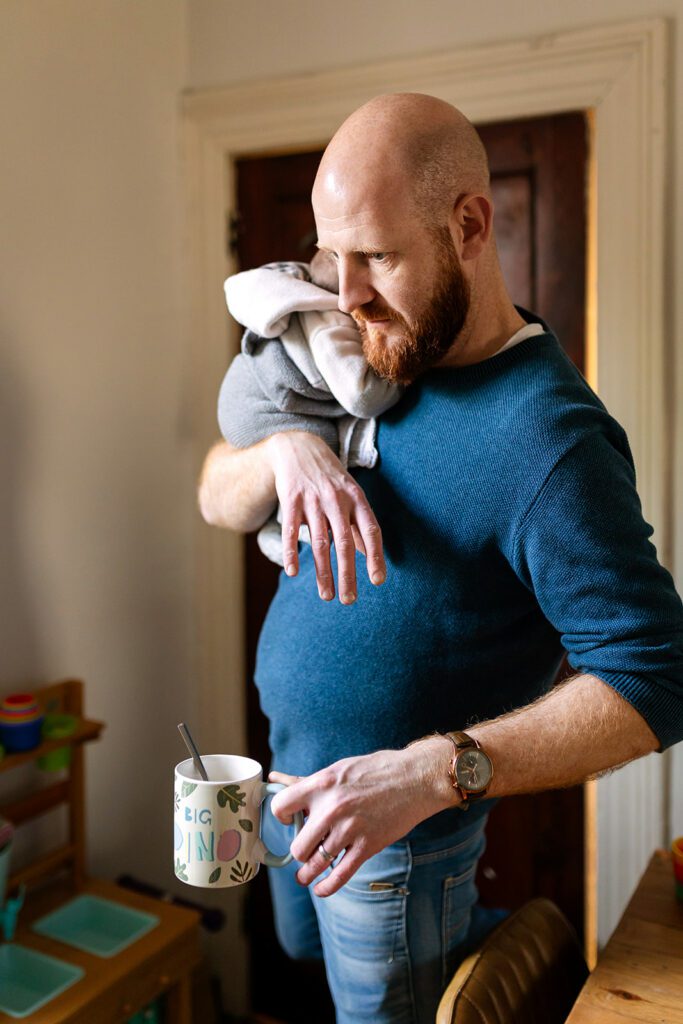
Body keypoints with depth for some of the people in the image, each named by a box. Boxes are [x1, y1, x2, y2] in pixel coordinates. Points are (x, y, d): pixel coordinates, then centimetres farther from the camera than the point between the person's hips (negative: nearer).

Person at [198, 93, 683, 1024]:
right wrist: (286, 451, -24)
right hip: (298, 776, 7)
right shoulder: (375, 356, -3)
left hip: (401, 837, -7)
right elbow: (217, 498, -1)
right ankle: (474, 932, 44)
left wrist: (430, 772, -35)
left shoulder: (549, 440, -26)